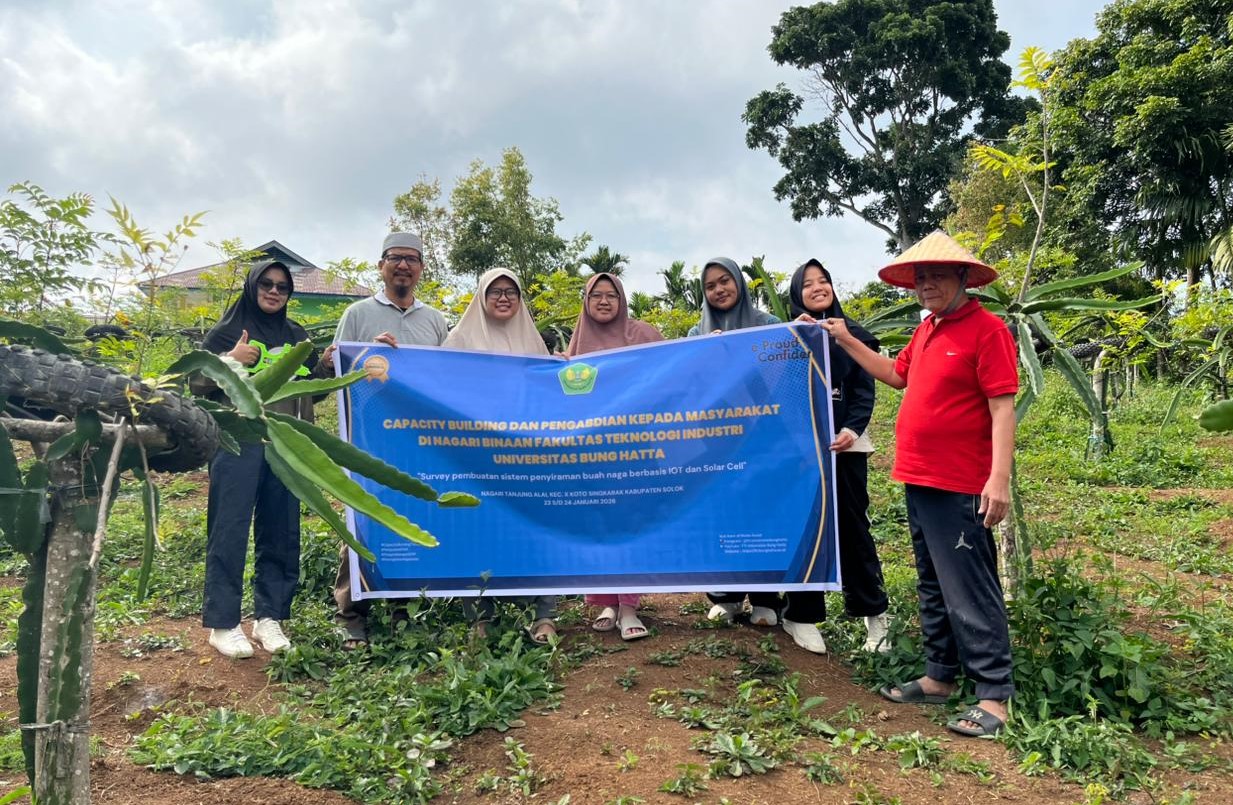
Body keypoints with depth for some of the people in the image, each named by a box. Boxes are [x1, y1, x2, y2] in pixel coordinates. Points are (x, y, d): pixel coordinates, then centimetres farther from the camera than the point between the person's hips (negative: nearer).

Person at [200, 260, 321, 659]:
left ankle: (269, 618, 16)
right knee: (230, 531, -2)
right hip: (238, 443, -4)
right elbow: (197, 382, 0)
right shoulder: (228, 331, 3)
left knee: (280, 533, 6)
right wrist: (231, 360, -16)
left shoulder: (297, 336, 15)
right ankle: (222, 623, 7)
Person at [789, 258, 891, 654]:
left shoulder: (854, 334, 8)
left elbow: (865, 390, 1)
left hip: (845, 445, 0)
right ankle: (804, 615, 10)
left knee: (853, 526, 2)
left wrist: (853, 429, -16)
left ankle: (873, 614, 13)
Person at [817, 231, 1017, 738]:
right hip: (919, 481, 9)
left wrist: (999, 478, -23)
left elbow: (1002, 408, -16)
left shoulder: (986, 329, -11)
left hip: (962, 489, -9)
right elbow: (897, 375, 28)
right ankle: (939, 677, 29)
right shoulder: (926, 330, 13)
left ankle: (994, 696, 8)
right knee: (933, 587, 17)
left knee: (970, 592, -3)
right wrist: (846, 341, 24)